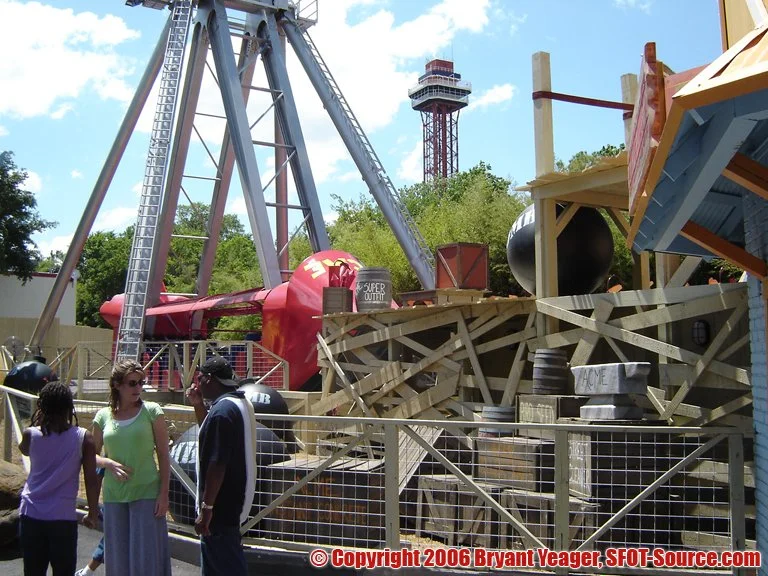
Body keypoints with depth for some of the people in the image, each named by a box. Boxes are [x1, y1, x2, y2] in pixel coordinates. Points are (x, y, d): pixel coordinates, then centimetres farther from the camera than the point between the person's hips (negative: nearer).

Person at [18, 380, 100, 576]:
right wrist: (93, 513, 5)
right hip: (63, 517, -2)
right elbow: (91, 480, -6)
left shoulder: (30, 435, -4)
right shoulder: (84, 438, -8)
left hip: (31, 516, 2)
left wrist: (37, 420, 18)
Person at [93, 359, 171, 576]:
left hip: (147, 494, -3)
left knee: (147, 556, -1)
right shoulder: (103, 416, 5)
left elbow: (163, 455, -1)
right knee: (118, 558, 10)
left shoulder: (152, 412, -2)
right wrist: (108, 463, -10)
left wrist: (164, 493, -7)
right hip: (114, 495, 3)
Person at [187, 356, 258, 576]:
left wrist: (206, 508, -22)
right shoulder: (240, 402, 10)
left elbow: (217, 464, -26)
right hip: (234, 498, 10)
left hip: (221, 503, -10)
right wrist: (198, 405, 14)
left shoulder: (222, 410, -22)